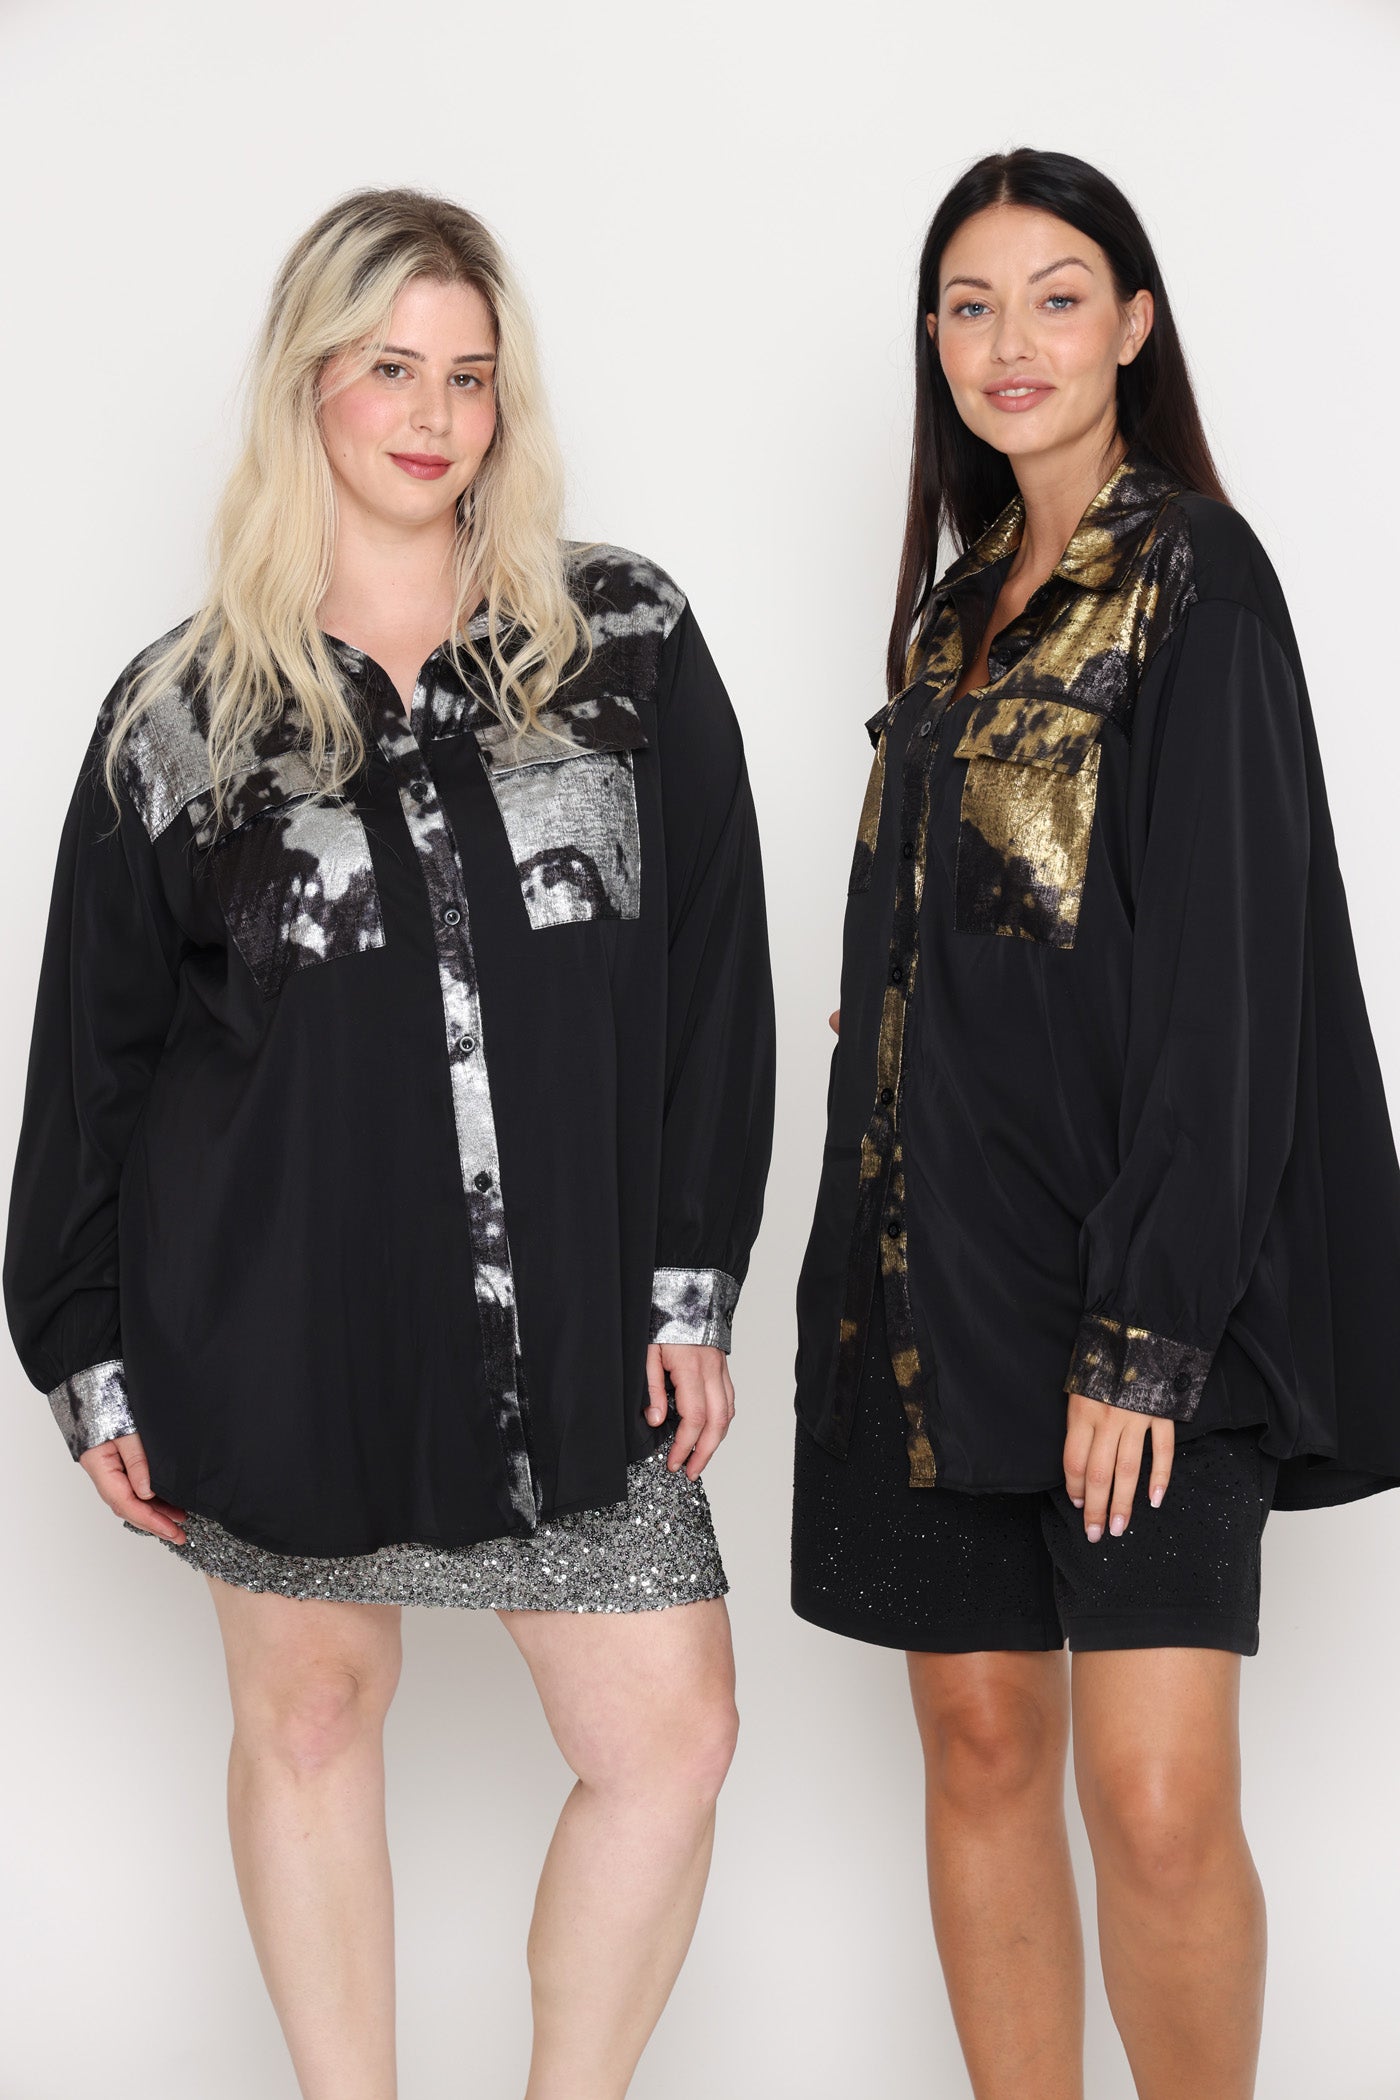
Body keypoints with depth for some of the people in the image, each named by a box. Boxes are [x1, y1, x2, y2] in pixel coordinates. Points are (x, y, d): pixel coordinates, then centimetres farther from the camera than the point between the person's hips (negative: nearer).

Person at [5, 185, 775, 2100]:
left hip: (565, 1317, 1)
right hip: (279, 1313, 0)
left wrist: (690, 1286, -2)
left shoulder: (628, 647, 2)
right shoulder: (187, 706, 2)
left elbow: (713, 974, 2)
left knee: (673, 1736, -1)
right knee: (311, 1709, 11)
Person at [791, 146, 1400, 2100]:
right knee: (980, 1740, 9)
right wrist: (884, 1259, 12)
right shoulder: (958, 605, 16)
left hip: (1135, 1270, -6)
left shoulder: (1196, 578, -6)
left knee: (1158, 1799, -12)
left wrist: (1146, 1332, -18)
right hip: (940, 1250, 7)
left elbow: (1225, 976, -13)